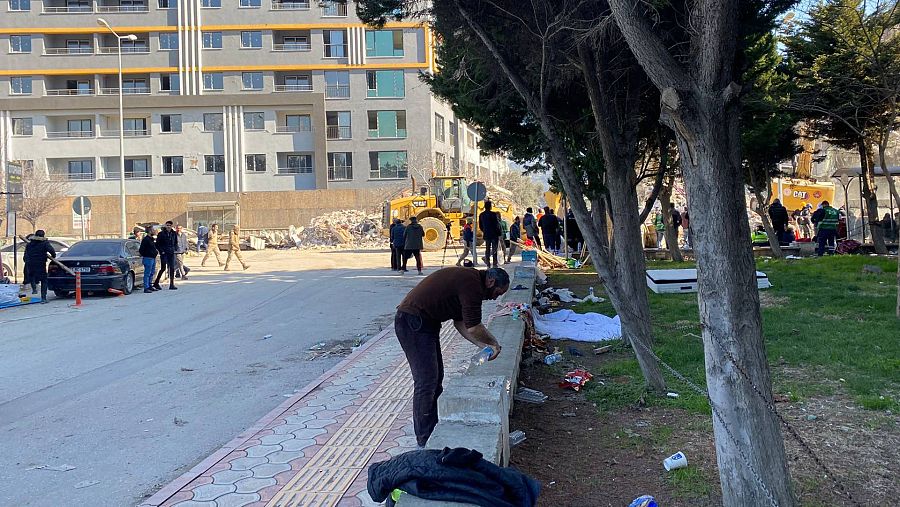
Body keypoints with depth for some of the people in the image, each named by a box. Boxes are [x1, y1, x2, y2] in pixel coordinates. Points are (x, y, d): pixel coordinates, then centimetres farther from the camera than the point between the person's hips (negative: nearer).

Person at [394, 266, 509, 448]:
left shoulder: (467, 278, 15)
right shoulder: (472, 283, -17)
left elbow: (461, 323, 18)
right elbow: (474, 328, -20)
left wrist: (484, 345, 11)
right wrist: (494, 343, -3)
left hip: (424, 323, 11)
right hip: (412, 323, -11)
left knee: (436, 378, 15)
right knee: (426, 382, -8)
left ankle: (432, 429, 25)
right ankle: (425, 442, 0)